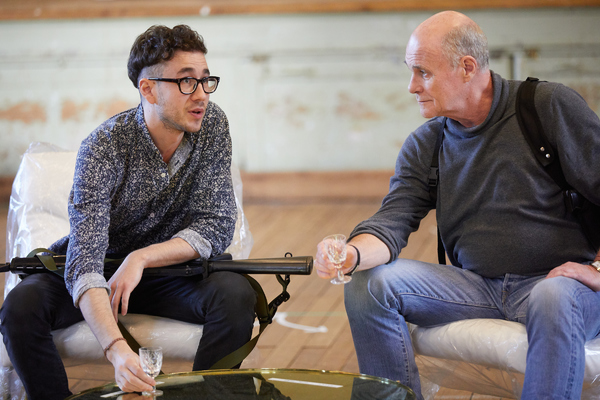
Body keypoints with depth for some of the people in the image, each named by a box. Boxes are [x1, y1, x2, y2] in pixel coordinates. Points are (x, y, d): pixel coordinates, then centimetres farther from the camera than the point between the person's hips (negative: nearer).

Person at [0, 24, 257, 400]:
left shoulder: (212, 126, -14)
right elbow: (86, 258, -34)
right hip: (103, 268, -2)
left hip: (171, 268, 2)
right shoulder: (103, 147, -25)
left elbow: (217, 227, -12)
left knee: (236, 295, -28)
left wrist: (141, 258, -27)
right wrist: (116, 348, -50)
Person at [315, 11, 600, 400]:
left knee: (553, 301, -39)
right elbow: (393, 221, -3)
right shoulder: (423, 146, 9)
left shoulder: (550, 107, -5)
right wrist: (353, 254, -24)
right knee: (368, 285, -13)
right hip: (475, 286, 5)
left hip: (560, 278, -4)